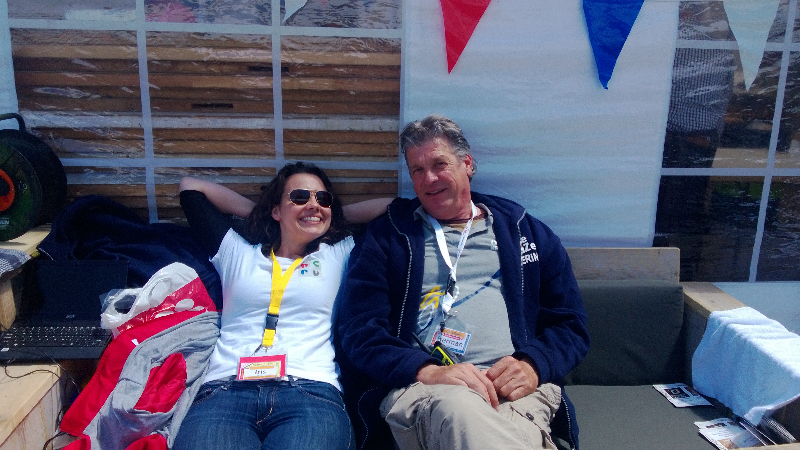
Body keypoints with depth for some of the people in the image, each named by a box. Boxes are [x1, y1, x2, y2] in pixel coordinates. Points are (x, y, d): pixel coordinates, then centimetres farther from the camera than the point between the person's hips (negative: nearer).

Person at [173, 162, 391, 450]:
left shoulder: (340, 255, 22)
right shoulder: (237, 253, 25)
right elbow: (190, 187, 34)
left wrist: (337, 215, 30)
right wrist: (255, 211, 34)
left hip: (310, 391, 0)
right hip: (225, 390, 1)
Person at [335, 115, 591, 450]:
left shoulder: (527, 233, 19)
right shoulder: (386, 236, 14)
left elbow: (571, 324, 17)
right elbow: (359, 328, 3)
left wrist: (532, 366, -5)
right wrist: (427, 371, -14)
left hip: (516, 389, 2)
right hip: (418, 385, -1)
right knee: (457, 407, -40)